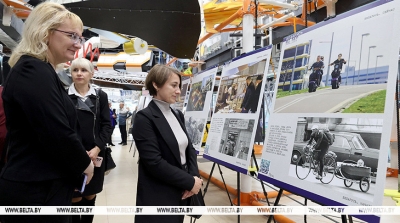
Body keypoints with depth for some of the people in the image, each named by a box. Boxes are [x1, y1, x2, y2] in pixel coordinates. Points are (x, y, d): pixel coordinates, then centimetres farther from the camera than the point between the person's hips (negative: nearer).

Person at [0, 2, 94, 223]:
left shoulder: (40, 71, 13)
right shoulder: (33, 71, -19)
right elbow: (57, 134, -26)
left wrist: (79, 160, 10)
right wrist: (84, 163, -9)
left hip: (39, 186, 10)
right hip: (36, 192, -10)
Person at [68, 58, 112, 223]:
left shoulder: (101, 96, 7)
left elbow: (106, 125, 3)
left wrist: (97, 148, -10)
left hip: (95, 155, 2)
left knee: (90, 196, 12)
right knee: (75, 198, 4)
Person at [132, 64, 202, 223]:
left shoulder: (178, 115, 8)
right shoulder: (144, 118, -15)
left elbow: (189, 148, 9)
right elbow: (154, 162, -21)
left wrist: (195, 177, -7)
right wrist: (190, 182, -16)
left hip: (181, 192, 7)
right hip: (158, 197, -7)